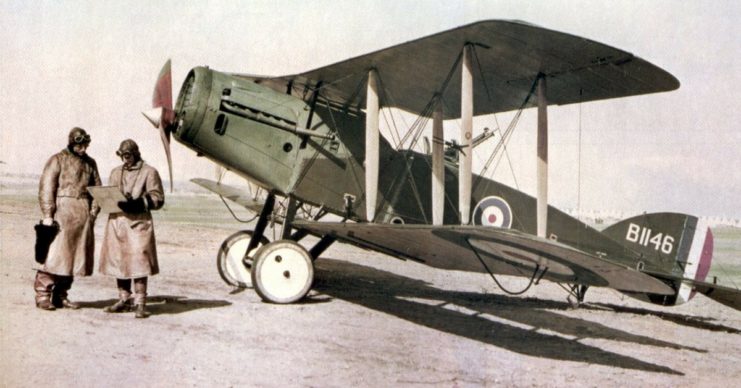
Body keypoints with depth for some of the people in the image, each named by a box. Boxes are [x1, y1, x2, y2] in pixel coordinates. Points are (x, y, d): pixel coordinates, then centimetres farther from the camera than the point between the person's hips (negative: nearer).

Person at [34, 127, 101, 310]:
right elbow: (46, 187, -5)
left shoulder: (90, 163, 16)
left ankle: (60, 295, 15)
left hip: (84, 215, 5)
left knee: (75, 255, 6)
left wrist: (93, 211, 4)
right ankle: (42, 295, -1)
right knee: (55, 254, -9)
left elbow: (97, 188, 17)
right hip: (63, 211, -5)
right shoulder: (58, 160, 0)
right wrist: (47, 215, -12)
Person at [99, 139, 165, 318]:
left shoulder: (149, 172, 1)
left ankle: (140, 303, -5)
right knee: (118, 261, 8)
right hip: (116, 221, 6)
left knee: (138, 262, -10)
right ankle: (124, 300, 19)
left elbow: (158, 198, -5)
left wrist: (138, 203, -19)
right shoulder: (116, 172, 18)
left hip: (138, 223, -6)